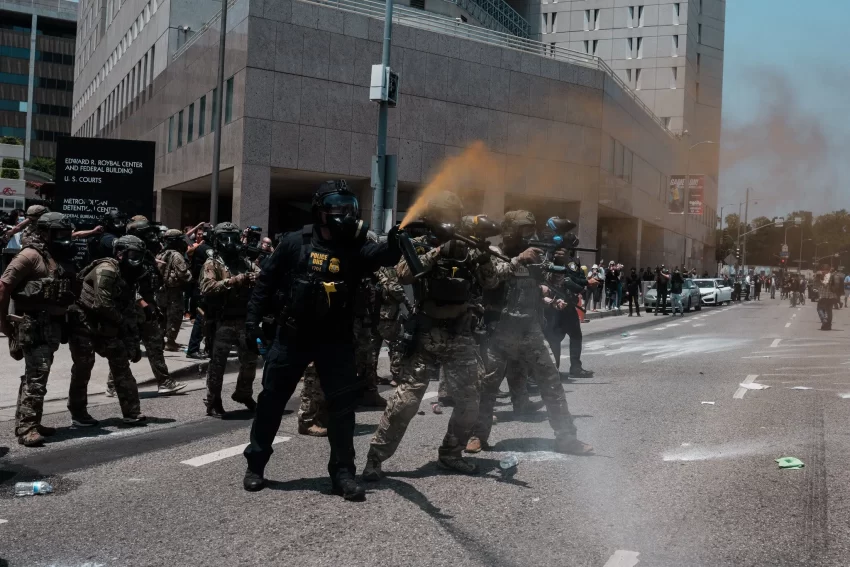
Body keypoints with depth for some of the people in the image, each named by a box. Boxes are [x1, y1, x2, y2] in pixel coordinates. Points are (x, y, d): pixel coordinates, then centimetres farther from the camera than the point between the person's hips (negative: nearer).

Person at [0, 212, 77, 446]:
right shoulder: (31, 255, -12)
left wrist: (63, 322, 15)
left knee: (35, 375, 16)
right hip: (34, 325, -9)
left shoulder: (60, 258, 13)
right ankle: (27, 428, -9)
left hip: (53, 325, 9)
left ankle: (25, 422, 26)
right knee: (36, 376, -12)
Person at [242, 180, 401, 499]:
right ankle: (255, 464, 23)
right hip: (292, 335, -1)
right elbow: (267, 280, 3)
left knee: (343, 403, 0)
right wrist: (253, 317, -2)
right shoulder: (295, 243, -3)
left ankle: (343, 472, 11)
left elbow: (383, 256, -22)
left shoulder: (354, 249, -2)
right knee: (272, 399, 7)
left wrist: (395, 242, -44)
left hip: (335, 339, 1)